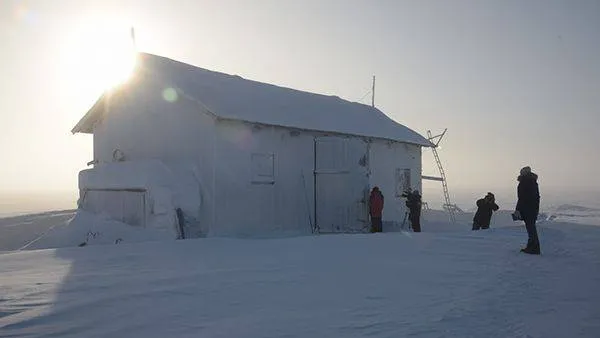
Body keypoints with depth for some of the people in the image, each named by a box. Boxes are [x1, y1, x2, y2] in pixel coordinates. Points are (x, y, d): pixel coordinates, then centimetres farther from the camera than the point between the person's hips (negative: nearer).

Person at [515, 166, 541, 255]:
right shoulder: (534, 182, 14)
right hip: (534, 208, 9)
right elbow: (537, 196, 18)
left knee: (530, 227, -6)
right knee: (531, 227, 13)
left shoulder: (523, 182, -12)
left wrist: (517, 209, -17)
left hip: (527, 208, -9)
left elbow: (521, 197, -18)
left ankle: (534, 248, -4)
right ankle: (530, 247, 20)